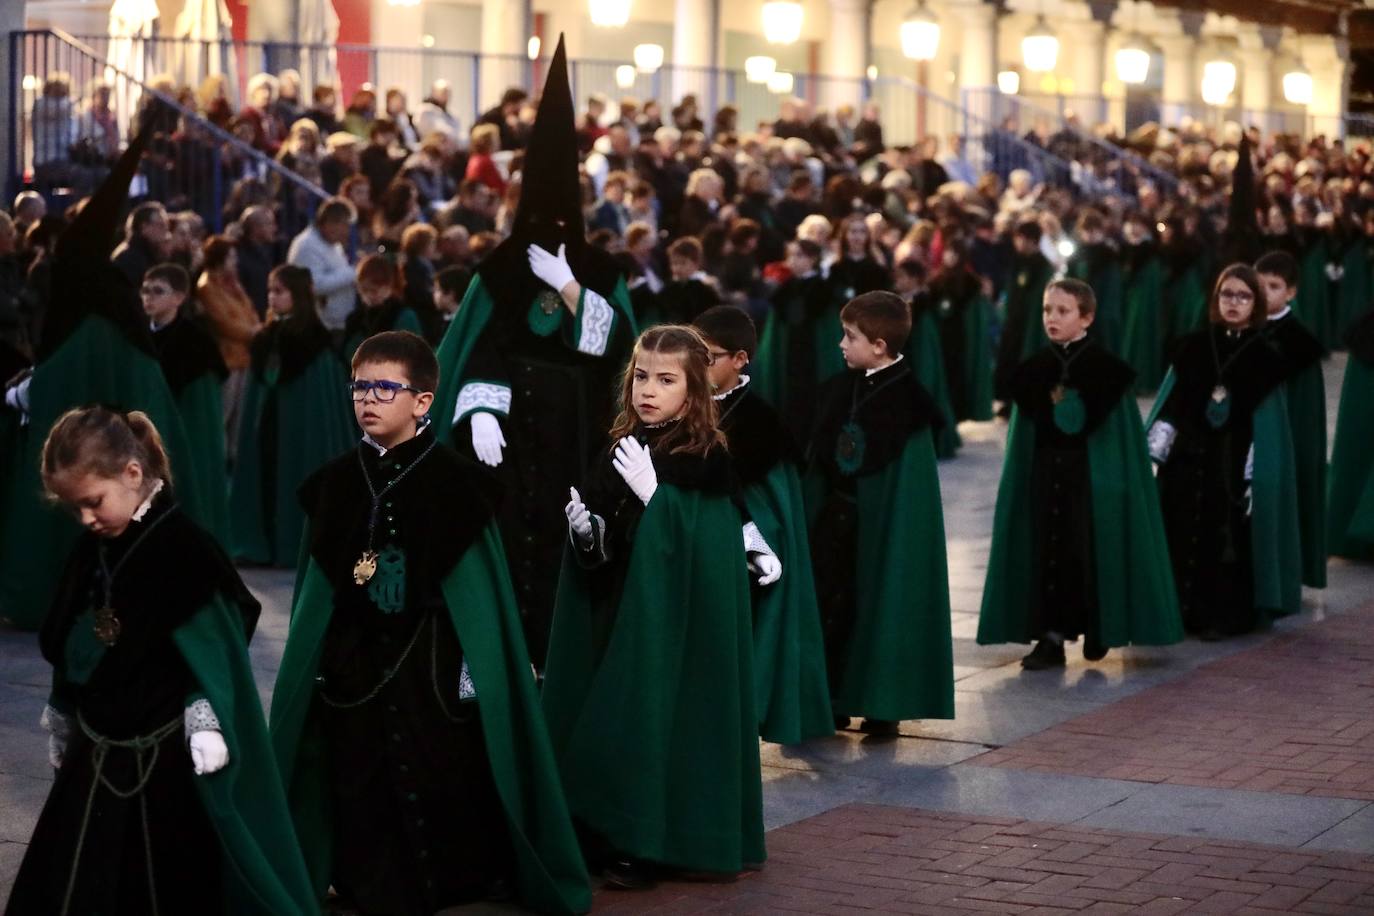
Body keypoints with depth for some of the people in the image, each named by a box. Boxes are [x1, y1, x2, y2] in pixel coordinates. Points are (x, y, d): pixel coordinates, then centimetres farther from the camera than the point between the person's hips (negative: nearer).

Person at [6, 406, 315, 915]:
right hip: (96, 758, 7)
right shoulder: (91, 550, 4)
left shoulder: (186, 550, -16)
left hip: (169, 760, -7)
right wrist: (63, 725, 20)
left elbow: (216, 654, -15)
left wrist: (207, 726, -19)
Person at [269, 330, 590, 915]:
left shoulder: (454, 479, -8)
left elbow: (477, 585, -7)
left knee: (439, 783, -1)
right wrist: (315, 664, 7)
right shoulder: (337, 481, 5)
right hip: (354, 662, 4)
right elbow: (318, 587, 10)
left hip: (432, 659, -4)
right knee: (361, 787, 6)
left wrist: (473, 669, -10)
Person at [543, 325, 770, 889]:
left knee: (659, 713, -3)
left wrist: (654, 495, -27)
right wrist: (585, 530, -10)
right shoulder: (621, 449, 7)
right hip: (616, 609, 6)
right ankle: (611, 834, 19)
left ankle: (651, 846, 7)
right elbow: (602, 544, 12)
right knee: (613, 713, 8)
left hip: (676, 615, -6)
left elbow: (702, 543, -19)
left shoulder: (707, 458, -11)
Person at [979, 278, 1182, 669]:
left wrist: (1113, 481, -11)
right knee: (1047, 549, 1)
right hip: (1045, 472, 4)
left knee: (1092, 548, 0)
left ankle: (1099, 631, 19)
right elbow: (1024, 431, 11)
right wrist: (1023, 479, 6)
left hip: (1091, 473, -4)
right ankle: (1051, 637, 6)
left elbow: (1119, 430, -6)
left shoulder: (1104, 366, -6)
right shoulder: (1036, 368, 6)